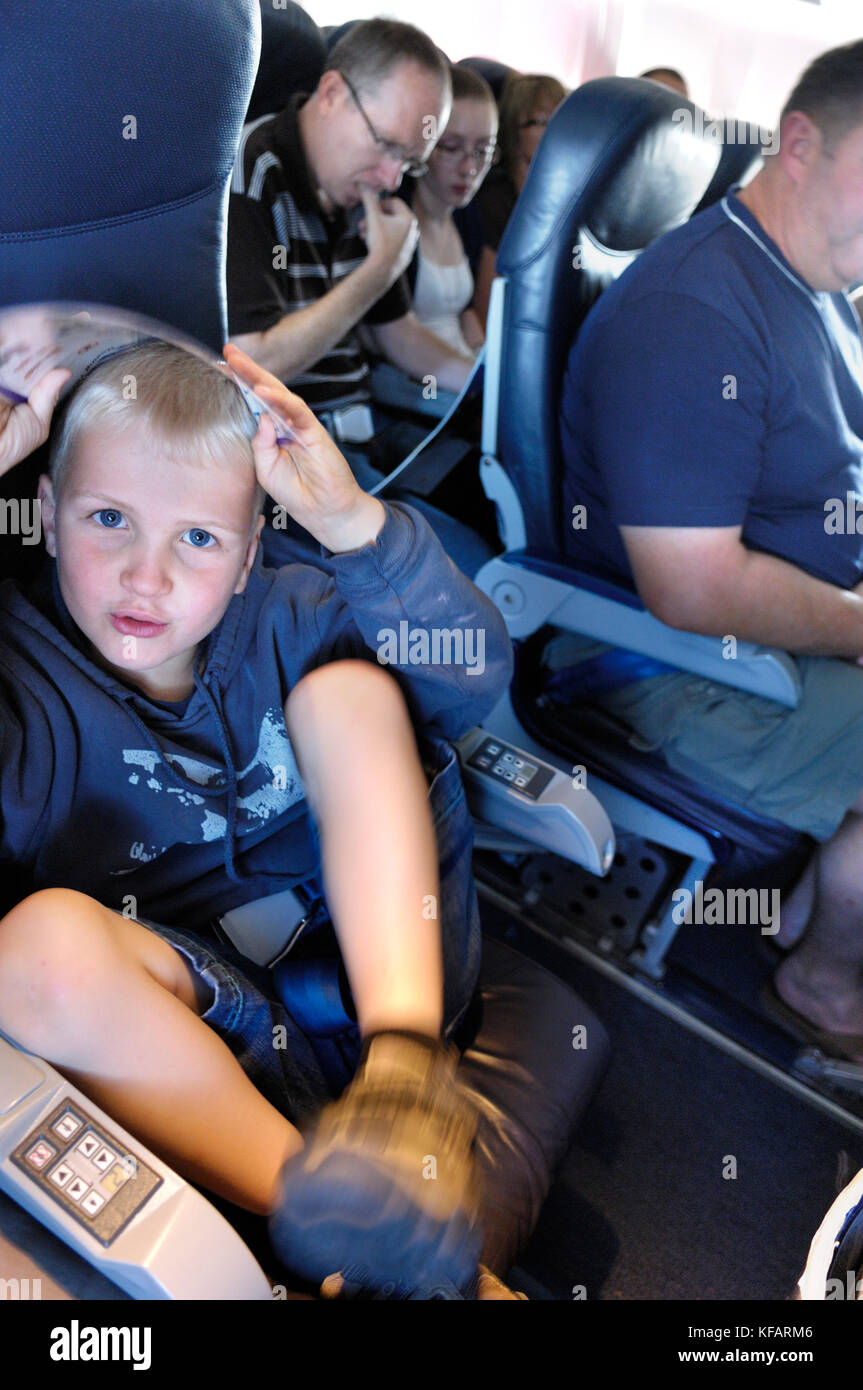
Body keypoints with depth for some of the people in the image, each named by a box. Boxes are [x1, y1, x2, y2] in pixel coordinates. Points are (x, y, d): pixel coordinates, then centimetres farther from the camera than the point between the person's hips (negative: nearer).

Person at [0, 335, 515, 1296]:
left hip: (375, 971, 3)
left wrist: (351, 522, -20)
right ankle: (334, 1227, -29)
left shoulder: (285, 621, 6)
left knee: (350, 686, -13)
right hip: (232, 1032, -2)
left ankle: (406, 1067, -26)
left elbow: (473, 674, -6)